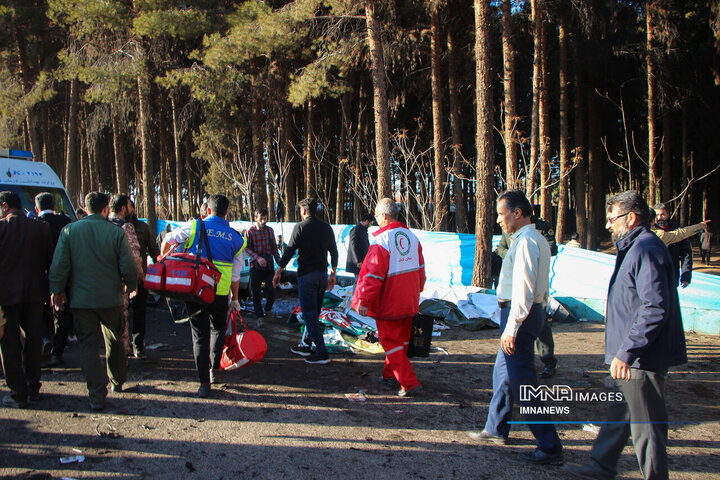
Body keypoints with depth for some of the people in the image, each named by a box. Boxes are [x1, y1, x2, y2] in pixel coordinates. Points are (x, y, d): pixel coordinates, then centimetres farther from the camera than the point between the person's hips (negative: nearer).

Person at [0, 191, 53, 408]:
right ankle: (33, 388, 23)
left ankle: (18, 394, 8)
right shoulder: (41, 228, 0)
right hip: (34, 293, 4)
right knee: (33, 341, 14)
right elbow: (49, 261, 4)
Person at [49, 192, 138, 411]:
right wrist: (130, 285, 12)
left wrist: (57, 290, 8)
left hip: (81, 299, 0)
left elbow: (59, 265, -4)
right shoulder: (116, 232, -8)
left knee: (88, 346, 5)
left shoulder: (69, 231, -4)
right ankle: (118, 381, 34)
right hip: (111, 298, 0)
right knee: (114, 341, 19)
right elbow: (128, 267, -7)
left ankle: (97, 396, 4)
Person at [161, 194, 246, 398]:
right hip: (221, 293, 1)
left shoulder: (195, 226, -1)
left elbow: (167, 240, 11)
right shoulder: (236, 238, 5)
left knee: (200, 334, 6)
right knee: (218, 329, 25)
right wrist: (234, 299, 20)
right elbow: (235, 275, 9)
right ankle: (214, 369, 30)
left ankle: (204, 382, 4)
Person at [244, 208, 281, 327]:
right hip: (255, 265, -3)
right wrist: (258, 258, -20)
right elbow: (247, 248, -8)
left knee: (271, 290, -3)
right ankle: (260, 317, 13)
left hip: (269, 264, 3)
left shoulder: (270, 230, 11)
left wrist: (279, 261, 12)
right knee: (256, 293, 1)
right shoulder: (250, 231, -3)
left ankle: (268, 310, 25)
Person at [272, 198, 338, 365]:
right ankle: (306, 346, 26)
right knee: (313, 313, 16)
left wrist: (279, 271, -2)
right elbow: (334, 252, 12)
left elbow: (290, 251, -11)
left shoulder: (300, 227, -8)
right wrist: (333, 274, 21)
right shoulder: (326, 228, 9)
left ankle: (322, 353, -8)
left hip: (306, 275, -6)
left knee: (309, 314, -4)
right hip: (322, 274, 6)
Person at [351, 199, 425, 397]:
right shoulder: (411, 236, 5)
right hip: (409, 302, 7)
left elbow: (373, 274, -20)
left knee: (391, 342, 1)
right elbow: (420, 268, 14)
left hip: (388, 304, -7)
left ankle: (410, 384, -3)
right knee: (401, 340, 19)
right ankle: (390, 375, 33)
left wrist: (364, 301, -15)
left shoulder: (382, 240, -18)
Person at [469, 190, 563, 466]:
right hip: (533, 311, 11)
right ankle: (496, 430, 35)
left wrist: (511, 328, -24)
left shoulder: (526, 242, -18)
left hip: (520, 314, -11)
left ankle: (550, 448, 1)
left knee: (522, 381, -6)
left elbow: (524, 289, -24)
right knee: (503, 372, 21)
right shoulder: (537, 240, 14)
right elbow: (539, 286, 19)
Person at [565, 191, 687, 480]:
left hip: (642, 359, -11)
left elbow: (655, 309, -28)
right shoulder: (634, 248, 14)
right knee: (619, 413, 20)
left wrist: (625, 353, -26)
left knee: (646, 426, 1)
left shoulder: (646, 250, -20)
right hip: (632, 357, 11)